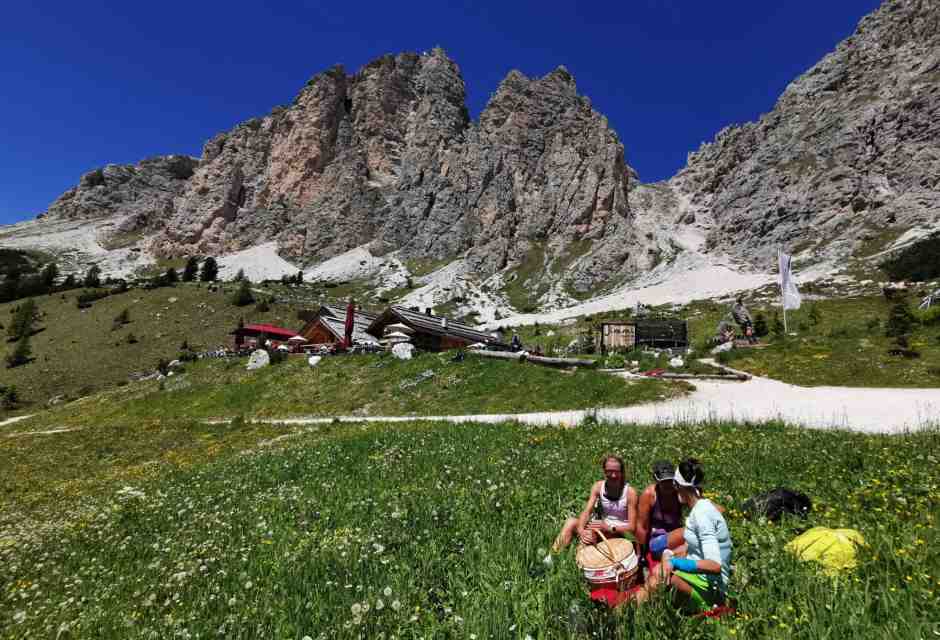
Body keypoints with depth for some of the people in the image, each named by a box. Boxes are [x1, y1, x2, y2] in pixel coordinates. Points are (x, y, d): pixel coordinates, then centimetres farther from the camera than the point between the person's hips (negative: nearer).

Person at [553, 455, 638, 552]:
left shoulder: (630, 492, -16)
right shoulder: (598, 487, -5)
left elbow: (632, 527, -15)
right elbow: (587, 511, -14)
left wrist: (609, 528, -32)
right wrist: (580, 530, -34)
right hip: (602, 527, 5)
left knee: (589, 532, -32)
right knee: (571, 522, -19)